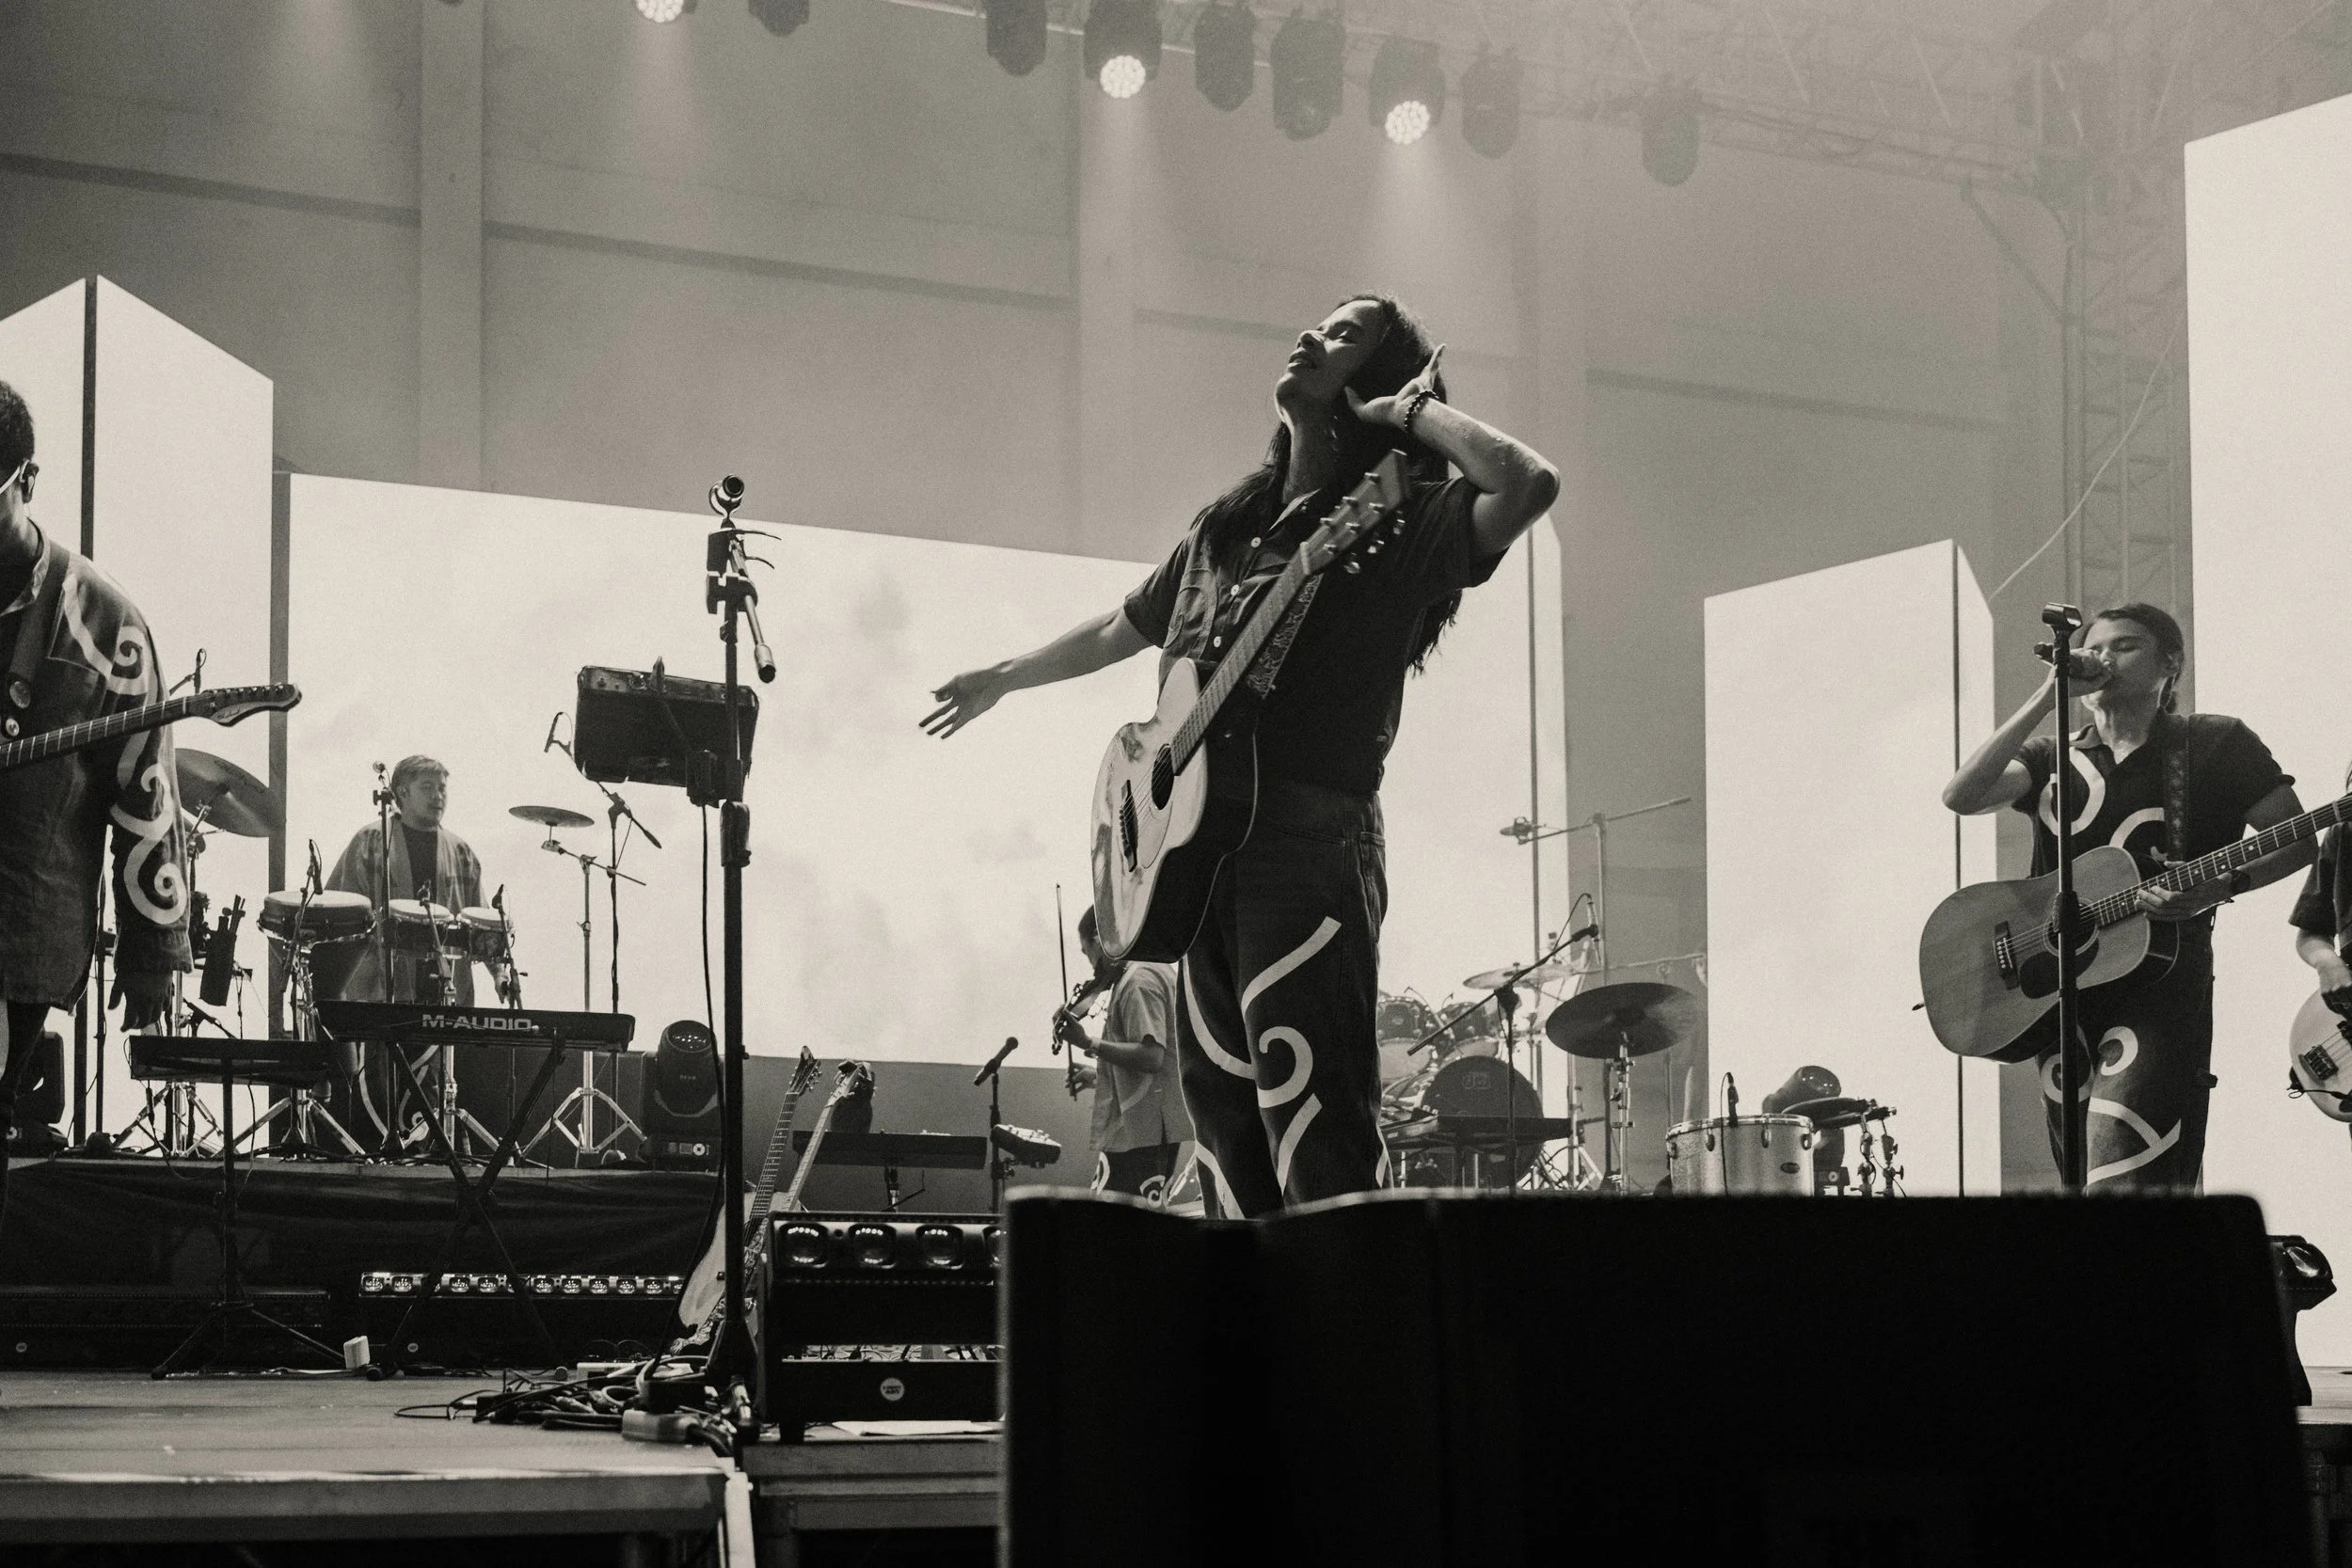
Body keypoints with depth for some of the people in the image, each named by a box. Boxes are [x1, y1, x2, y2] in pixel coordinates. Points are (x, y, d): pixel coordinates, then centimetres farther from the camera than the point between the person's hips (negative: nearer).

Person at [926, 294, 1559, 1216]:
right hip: (1201, 852, 8)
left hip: (1311, 843, -8)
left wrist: (1408, 413, -12)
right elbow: (1121, 630, 36)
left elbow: (1528, 484, -23)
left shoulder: (1399, 521, -3)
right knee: (1224, 1120, 9)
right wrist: (1003, 680, 46)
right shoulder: (1225, 527, 20)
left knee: (1316, 1146, -14)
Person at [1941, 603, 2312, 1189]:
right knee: (2080, 1172, 7)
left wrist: (2221, 886, -16)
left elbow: (2299, 841, 3)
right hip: (2057, 1000, 5)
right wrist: (2049, 697, -6)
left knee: (2123, 1180, -21)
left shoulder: (2214, 745, 6)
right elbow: (1961, 796, -4)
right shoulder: (2052, 760, 15)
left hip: (2161, 986, -5)